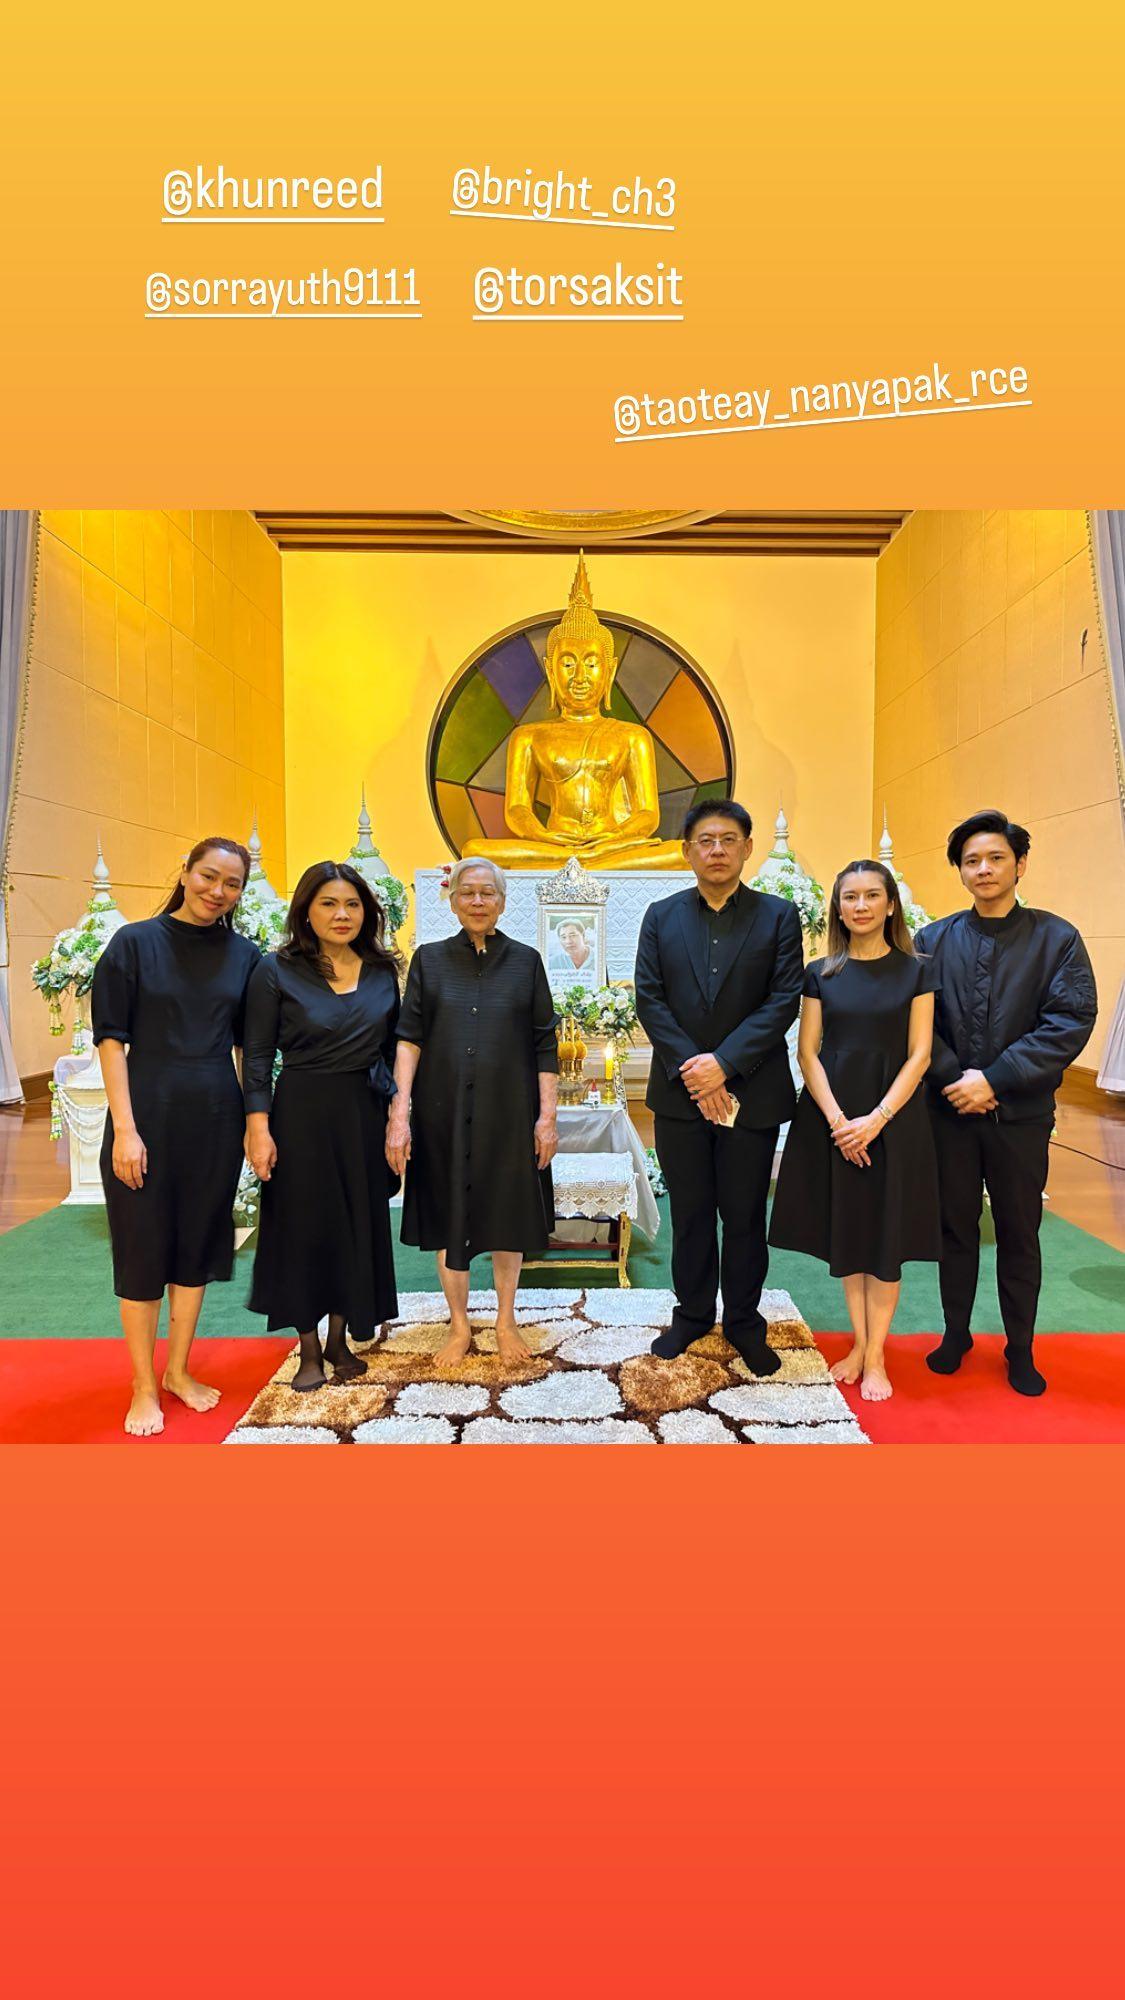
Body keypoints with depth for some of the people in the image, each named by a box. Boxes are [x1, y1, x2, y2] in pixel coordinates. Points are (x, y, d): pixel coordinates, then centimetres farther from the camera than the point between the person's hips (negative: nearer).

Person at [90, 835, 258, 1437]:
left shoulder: (244, 956, 5)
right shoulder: (134, 943, -4)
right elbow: (111, 1039, -7)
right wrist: (125, 1128, -13)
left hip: (215, 1118, 3)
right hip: (147, 1114, -3)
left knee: (198, 1243, 12)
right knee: (144, 1246, 6)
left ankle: (178, 1370, 29)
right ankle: (144, 1386, 21)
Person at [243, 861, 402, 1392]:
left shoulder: (383, 971, 5)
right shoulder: (277, 970, -5)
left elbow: (391, 1049, 9)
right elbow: (257, 1055, -6)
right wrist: (258, 1126, -12)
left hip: (365, 1115, 4)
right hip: (302, 1114, -3)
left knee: (359, 1227, 11)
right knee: (304, 1229, 6)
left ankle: (340, 1339, 30)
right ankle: (309, 1350, 23)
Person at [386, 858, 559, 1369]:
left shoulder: (526, 961, 3)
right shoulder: (430, 959, 3)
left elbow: (545, 1045, 2)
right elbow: (408, 1038, -3)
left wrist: (547, 1115, -4)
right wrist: (399, 1112, -12)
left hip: (508, 1112, 0)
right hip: (443, 1112, 0)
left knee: (507, 1215, 10)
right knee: (449, 1217, 9)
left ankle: (506, 1320, 28)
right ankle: (459, 1325, 27)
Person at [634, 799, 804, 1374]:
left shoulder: (778, 916, 1)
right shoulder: (662, 916, 6)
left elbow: (784, 1000, -7)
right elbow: (648, 998, -1)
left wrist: (724, 1062, -16)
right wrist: (690, 1069, -13)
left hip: (751, 1093, -1)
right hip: (680, 1091, 2)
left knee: (744, 1215, 9)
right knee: (689, 1212, 13)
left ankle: (743, 1322, 27)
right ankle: (692, 1313, 30)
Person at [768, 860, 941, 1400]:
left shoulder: (915, 971, 0)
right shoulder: (821, 973, 3)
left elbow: (919, 1055, -5)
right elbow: (807, 1053, 0)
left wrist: (876, 1119, -15)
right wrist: (837, 1119, -12)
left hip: (893, 1117, -1)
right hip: (831, 1117, 2)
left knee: (886, 1234, 4)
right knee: (844, 1230, 8)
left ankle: (876, 1355, 17)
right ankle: (858, 1343, 23)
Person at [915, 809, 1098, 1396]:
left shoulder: (1057, 938, -3)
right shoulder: (933, 940, 3)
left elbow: (1070, 1022, -11)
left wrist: (995, 1080, -17)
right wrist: (956, 1076, -16)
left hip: (1021, 1113, -1)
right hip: (949, 1109, 1)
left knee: (1020, 1234, 11)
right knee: (955, 1227, 12)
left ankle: (1020, 1348, 27)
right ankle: (955, 1334, 30)